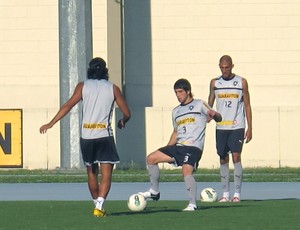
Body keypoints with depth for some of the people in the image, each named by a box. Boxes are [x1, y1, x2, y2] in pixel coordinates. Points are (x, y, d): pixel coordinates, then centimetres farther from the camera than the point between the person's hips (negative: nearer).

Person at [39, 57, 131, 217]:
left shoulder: (83, 86, 5)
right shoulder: (113, 89, 5)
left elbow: (68, 106, -4)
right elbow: (126, 113, 8)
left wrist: (50, 124, -2)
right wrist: (122, 122, 30)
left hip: (86, 136, 2)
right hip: (104, 135, -2)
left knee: (91, 172, 17)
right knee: (106, 174, -4)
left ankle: (97, 203, 26)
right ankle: (99, 206, -19)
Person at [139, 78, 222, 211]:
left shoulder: (199, 105, 2)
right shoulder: (176, 111, 21)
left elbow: (218, 118, -6)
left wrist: (214, 114, -31)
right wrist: (167, 150, 22)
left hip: (193, 147, -7)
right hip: (178, 146, 7)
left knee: (186, 170, -29)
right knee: (151, 159, -1)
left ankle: (192, 204, -25)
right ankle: (154, 192, 9)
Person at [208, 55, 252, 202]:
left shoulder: (241, 82, 0)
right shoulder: (215, 83, 6)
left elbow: (247, 106, 3)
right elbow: (209, 104, 11)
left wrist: (250, 128, -1)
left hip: (237, 127, -3)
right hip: (221, 127, 3)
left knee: (236, 157, -12)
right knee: (223, 159, 4)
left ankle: (237, 193, -6)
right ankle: (225, 193, 11)